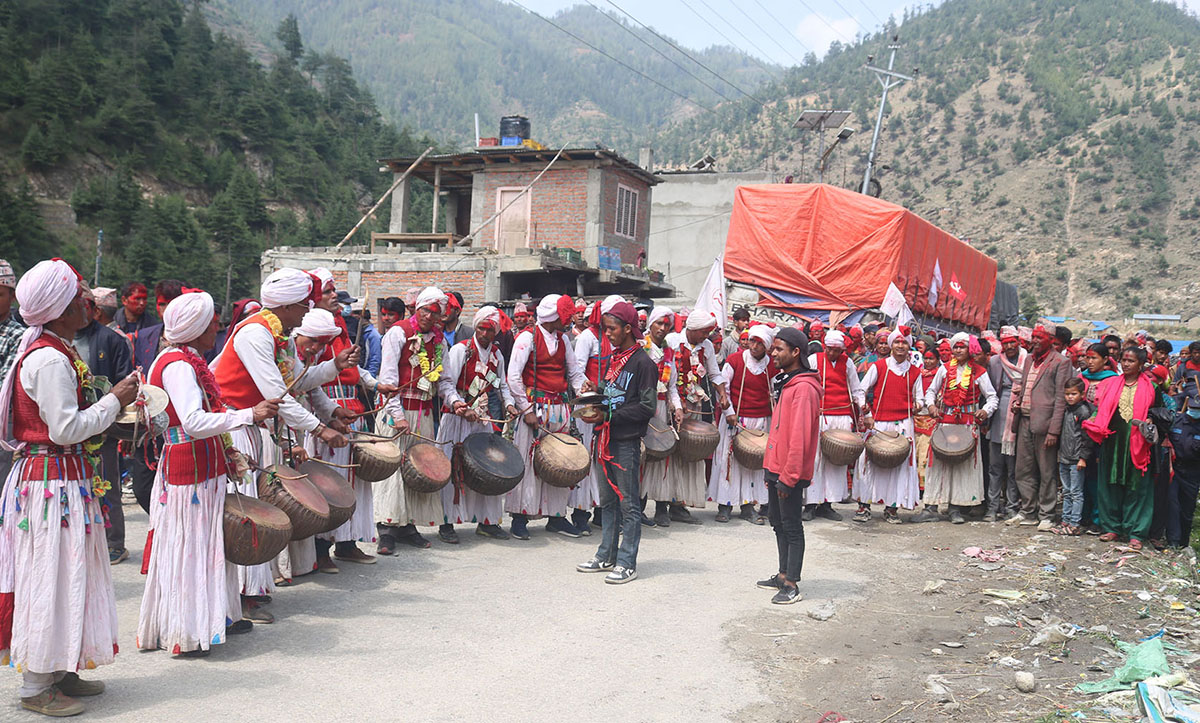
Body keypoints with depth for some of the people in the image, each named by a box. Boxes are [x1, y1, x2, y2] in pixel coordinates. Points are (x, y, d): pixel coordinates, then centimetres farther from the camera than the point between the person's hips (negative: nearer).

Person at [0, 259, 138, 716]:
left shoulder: (52, 351, 13)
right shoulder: (50, 359, -19)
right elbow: (66, 429, -21)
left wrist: (109, 404, 11)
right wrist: (114, 400, -12)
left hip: (62, 476, 10)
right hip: (54, 481, -10)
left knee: (63, 575, 16)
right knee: (50, 575, -2)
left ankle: (59, 672, 28)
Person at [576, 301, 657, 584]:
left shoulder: (643, 363, -10)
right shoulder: (612, 360, 15)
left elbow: (647, 407, -14)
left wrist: (612, 414, -18)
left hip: (627, 442, -8)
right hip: (607, 438, 8)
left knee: (628, 503, -1)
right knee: (608, 500, 15)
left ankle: (627, 563, 5)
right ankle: (606, 555, 25)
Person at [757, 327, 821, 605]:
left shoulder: (803, 387, -17)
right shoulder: (786, 383, 14)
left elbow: (799, 436, -22)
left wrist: (788, 475, -21)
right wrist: (772, 470, 18)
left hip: (790, 474, -10)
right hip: (777, 469, 10)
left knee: (792, 527, -2)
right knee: (779, 524, 17)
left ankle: (792, 586, 5)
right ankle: (783, 575, 28)